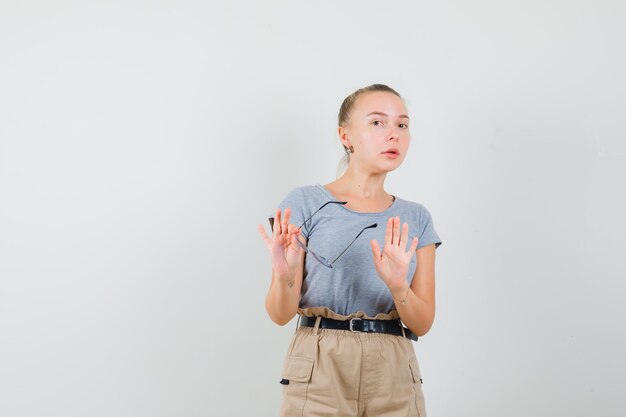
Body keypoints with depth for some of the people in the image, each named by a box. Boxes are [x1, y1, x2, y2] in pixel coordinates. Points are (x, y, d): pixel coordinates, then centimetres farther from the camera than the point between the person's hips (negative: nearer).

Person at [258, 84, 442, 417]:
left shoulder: (416, 218, 7)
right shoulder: (305, 203, -3)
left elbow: (422, 323, 1)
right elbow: (281, 314, -4)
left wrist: (397, 285, -18)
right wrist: (284, 276, -25)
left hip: (395, 375, 3)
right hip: (321, 368, -3)